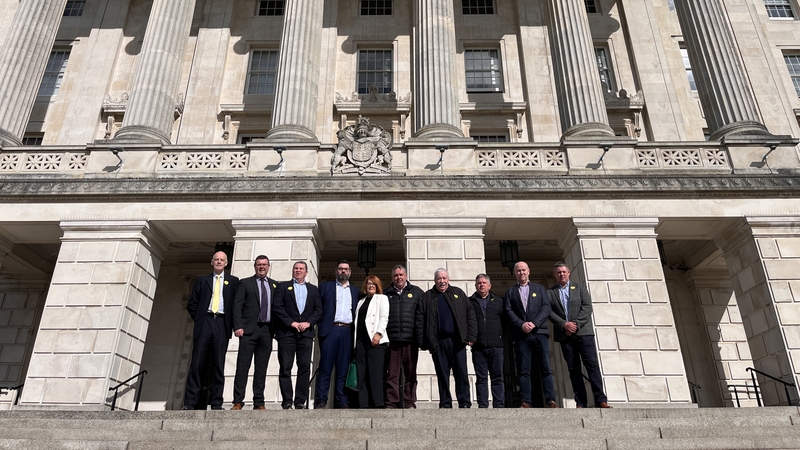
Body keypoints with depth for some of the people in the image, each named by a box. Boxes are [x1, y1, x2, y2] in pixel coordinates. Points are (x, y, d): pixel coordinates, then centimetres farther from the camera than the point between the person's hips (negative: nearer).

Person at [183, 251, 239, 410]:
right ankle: (189, 403, 0)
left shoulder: (233, 281, 12)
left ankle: (216, 404, 2)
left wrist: (231, 323, -2)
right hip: (204, 324, 1)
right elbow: (191, 304, 13)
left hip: (222, 325, -1)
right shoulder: (202, 280, 16)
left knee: (219, 366, 0)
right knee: (196, 364, -3)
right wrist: (199, 318, 3)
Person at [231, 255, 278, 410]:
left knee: (262, 368, 5)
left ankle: (259, 402, 9)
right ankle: (238, 401, 0)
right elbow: (237, 306, 0)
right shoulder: (245, 283, 7)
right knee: (242, 366, -4)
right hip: (249, 329, -2)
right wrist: (238, 326, -10)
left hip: (267, 330, 3)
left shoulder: (275, 285, 15)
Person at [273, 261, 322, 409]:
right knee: (285, 367, -3)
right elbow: (277, 307, -1)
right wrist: (291, 322, -9)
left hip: (306, 332, 2)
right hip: (287, 332, -2)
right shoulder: (283, 286, 11)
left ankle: (301, 401, 5)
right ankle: (287, 401, 3)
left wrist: (308, 322, -7)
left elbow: (319, 310, 9)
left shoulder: (313, 289, 18)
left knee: (305, 367, 0)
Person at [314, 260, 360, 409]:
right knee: (325, 367, -4)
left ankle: (341, 402, 5)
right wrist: (320, 325, -5)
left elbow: (357, 312, 13)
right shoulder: (325, 287, 12)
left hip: (348, 331, 2)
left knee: (343, 369, 2)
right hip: (330, 329, -2)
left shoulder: (355, 291, 19)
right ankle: (320, 402, -2)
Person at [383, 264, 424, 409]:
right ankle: (391, 402, 3)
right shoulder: (386, 294, 13)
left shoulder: (416, 292, 11)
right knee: (392, 373, -1)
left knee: (411, 373, 5)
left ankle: (410, 402, 12)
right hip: (392, 340, 0)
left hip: (411, 339, 0)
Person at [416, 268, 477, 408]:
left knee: (461, 373, -1)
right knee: (442, 374, 5)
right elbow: (420, 321, 3)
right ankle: (445, 404, 13)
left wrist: (471, 337, -1)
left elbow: (470, 315, 8)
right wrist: (422, 342, -5)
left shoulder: (458, 293, 12)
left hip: (457, 340, 0)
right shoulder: (426, 297, 9)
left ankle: (464, 403, 6)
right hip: (438, 343, 0)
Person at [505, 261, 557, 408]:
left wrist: (534, 323, -10)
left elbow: (546, 307, 5)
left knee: (546, 368, -5)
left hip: (539, 332, 0)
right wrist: (521, 324, -12)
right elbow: (509, 311, 5)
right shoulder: (510, 292, 16)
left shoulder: (539, 288, 16)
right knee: (524, 370, -3)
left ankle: (551, 400, -3)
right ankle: (526, 402, -3)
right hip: (521, 335, 0)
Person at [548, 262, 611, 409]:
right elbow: (550, 312, 1)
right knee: (573, 368, 1)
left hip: (583, 331, -1)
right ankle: (580, 403, 1)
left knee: (592, 364, -8)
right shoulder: (550, 292, 12)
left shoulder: (579, 287, 12)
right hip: (565, 335, 1)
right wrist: (564, 325, -13)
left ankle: (601, 400, -8)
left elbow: (587, 306, 1)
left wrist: (576, 324, -10)